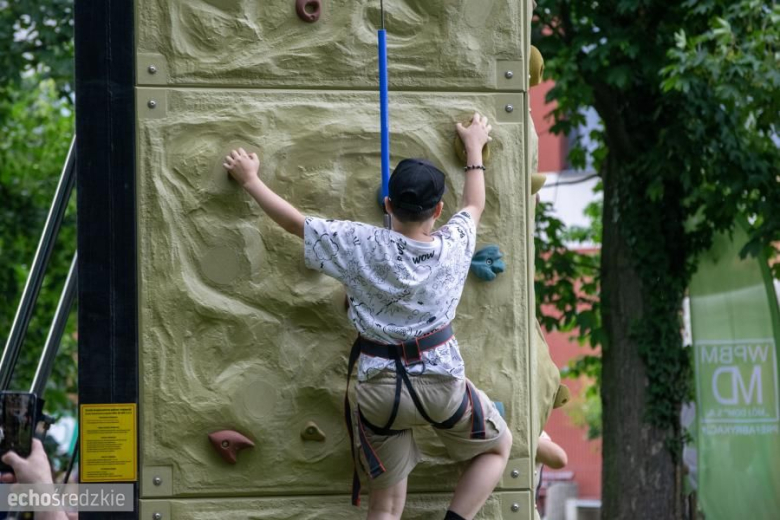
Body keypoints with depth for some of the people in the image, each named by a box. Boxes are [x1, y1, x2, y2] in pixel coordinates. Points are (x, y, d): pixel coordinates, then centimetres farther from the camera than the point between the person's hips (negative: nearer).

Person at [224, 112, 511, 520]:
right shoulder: (453, 248, -7)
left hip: (378, 390, 0)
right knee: (497, 446, 26)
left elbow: (294, 223, -2)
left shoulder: (362, 246, -12)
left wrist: (250, 180, 13)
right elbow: (475, 205, 16)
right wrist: (474, 147, 32)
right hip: (442, 383, 0)